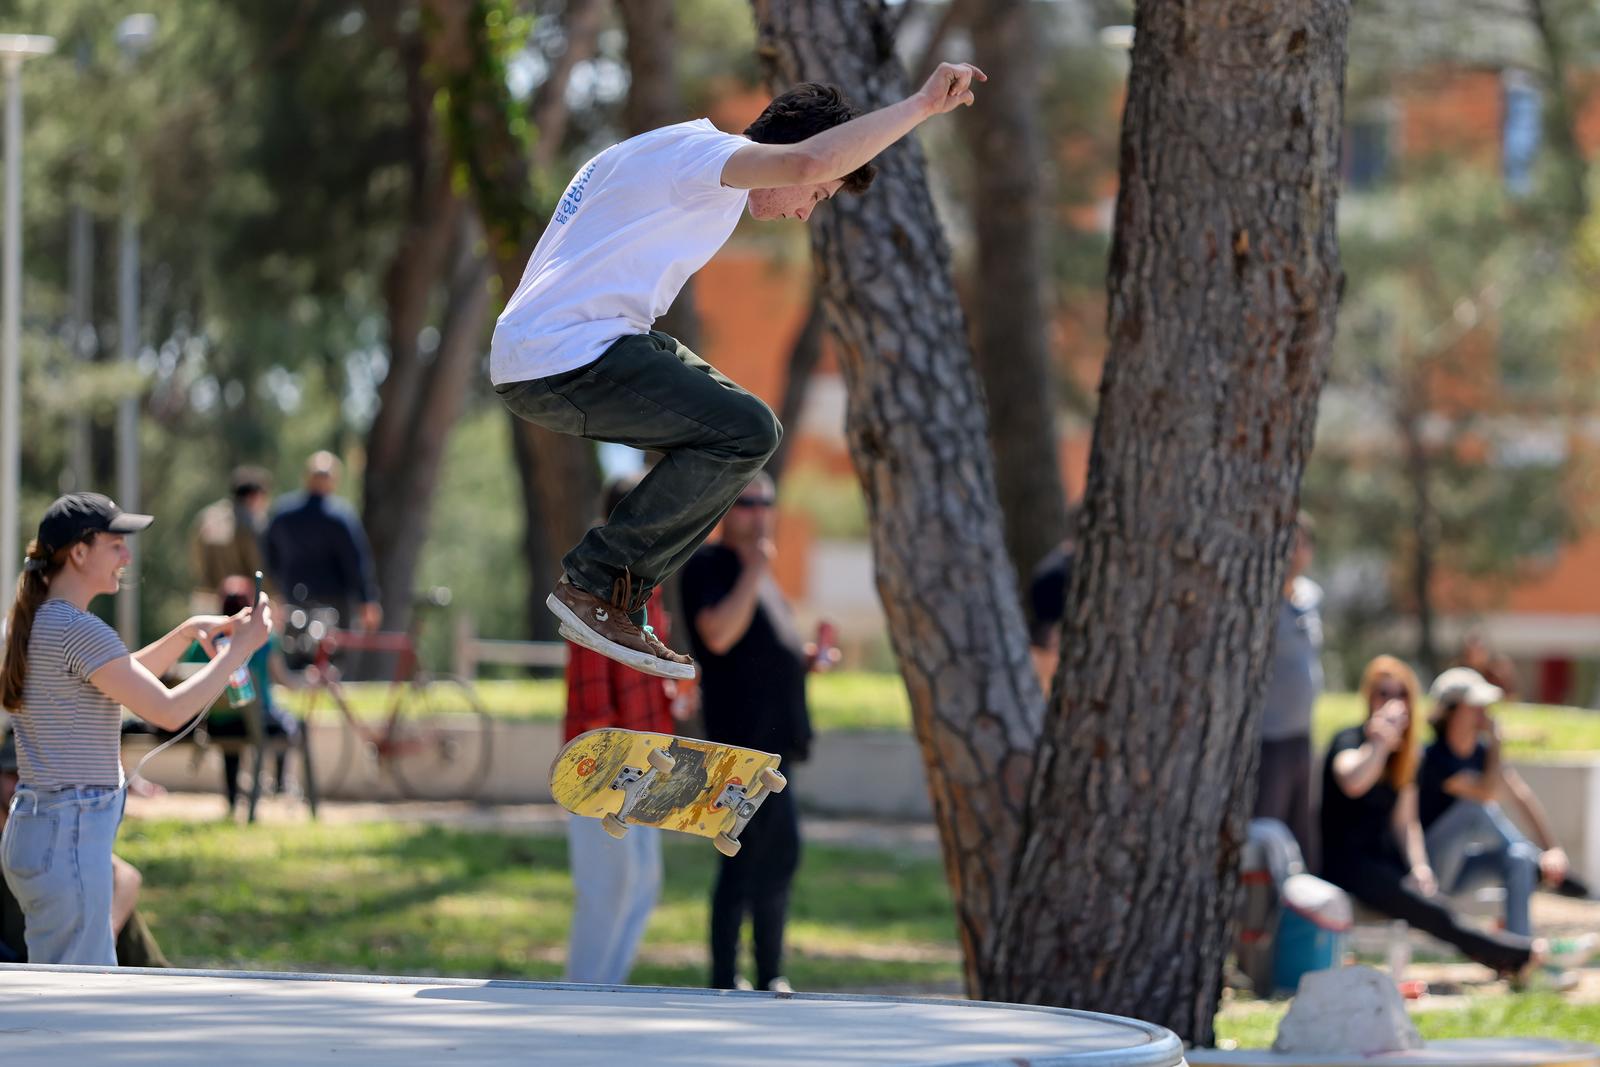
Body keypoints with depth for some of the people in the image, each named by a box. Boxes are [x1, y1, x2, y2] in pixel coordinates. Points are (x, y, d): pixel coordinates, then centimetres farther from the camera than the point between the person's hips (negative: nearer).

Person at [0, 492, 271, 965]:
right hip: (68, 837, -10)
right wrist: (240, 649, -11)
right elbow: (169, 710, -20)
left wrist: (185, 632, 16)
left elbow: (125, 680, 28)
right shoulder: (79, 631, -17)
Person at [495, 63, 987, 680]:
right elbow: (809, 160, -30)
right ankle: (593, 585, -11)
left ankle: (616, 603, 11)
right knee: (747, 432, -17)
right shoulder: (699, 149, -10)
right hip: (566, 360, -11)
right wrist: (923, 104, -23)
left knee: (730, 415, 20)